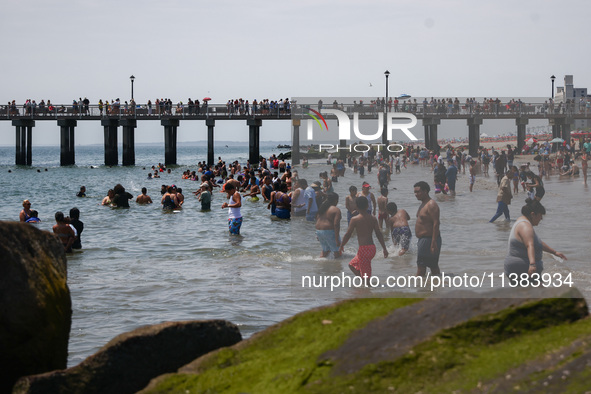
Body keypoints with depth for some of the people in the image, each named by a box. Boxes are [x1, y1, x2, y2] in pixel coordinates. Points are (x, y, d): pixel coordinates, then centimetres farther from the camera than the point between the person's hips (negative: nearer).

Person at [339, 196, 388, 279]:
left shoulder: (355, 219, -8)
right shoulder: (373, 218, 5)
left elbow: (348, 234, -4)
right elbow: (379, 234, 4)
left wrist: (341, 246, 10)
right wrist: (384, 248, 9)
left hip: (363, 248, -6)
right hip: (372, 247, 6)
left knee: (365, 274, 1)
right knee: (352, 264, 21)